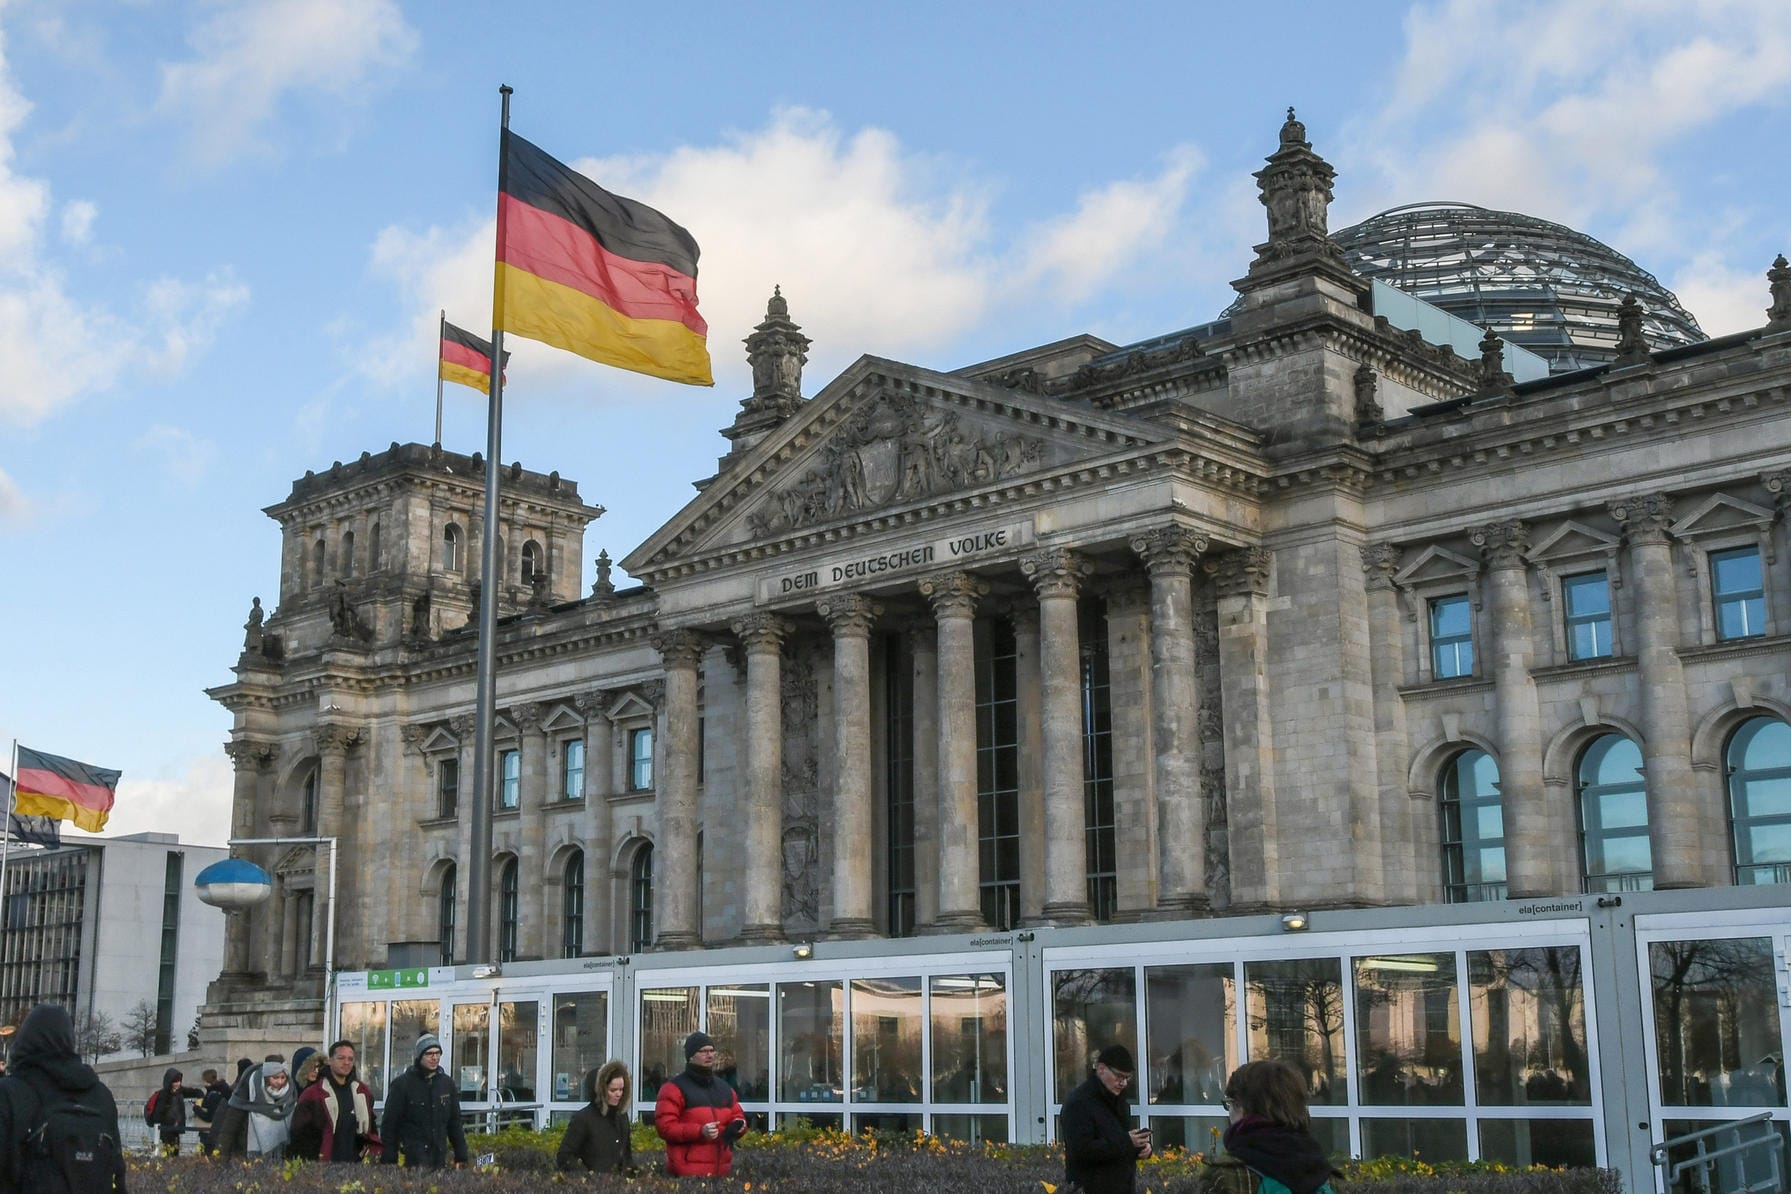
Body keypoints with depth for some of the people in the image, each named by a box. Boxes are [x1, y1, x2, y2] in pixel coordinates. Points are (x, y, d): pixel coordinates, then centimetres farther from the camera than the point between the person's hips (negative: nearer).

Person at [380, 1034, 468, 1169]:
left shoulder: (447, 1083, 11)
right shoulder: (402, 1084, -2)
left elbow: (455, 1123, 16)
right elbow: (389, 1125, -2)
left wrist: (461, 1157, 12)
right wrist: (389, 1161, -6)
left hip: (440, 1157, 4)